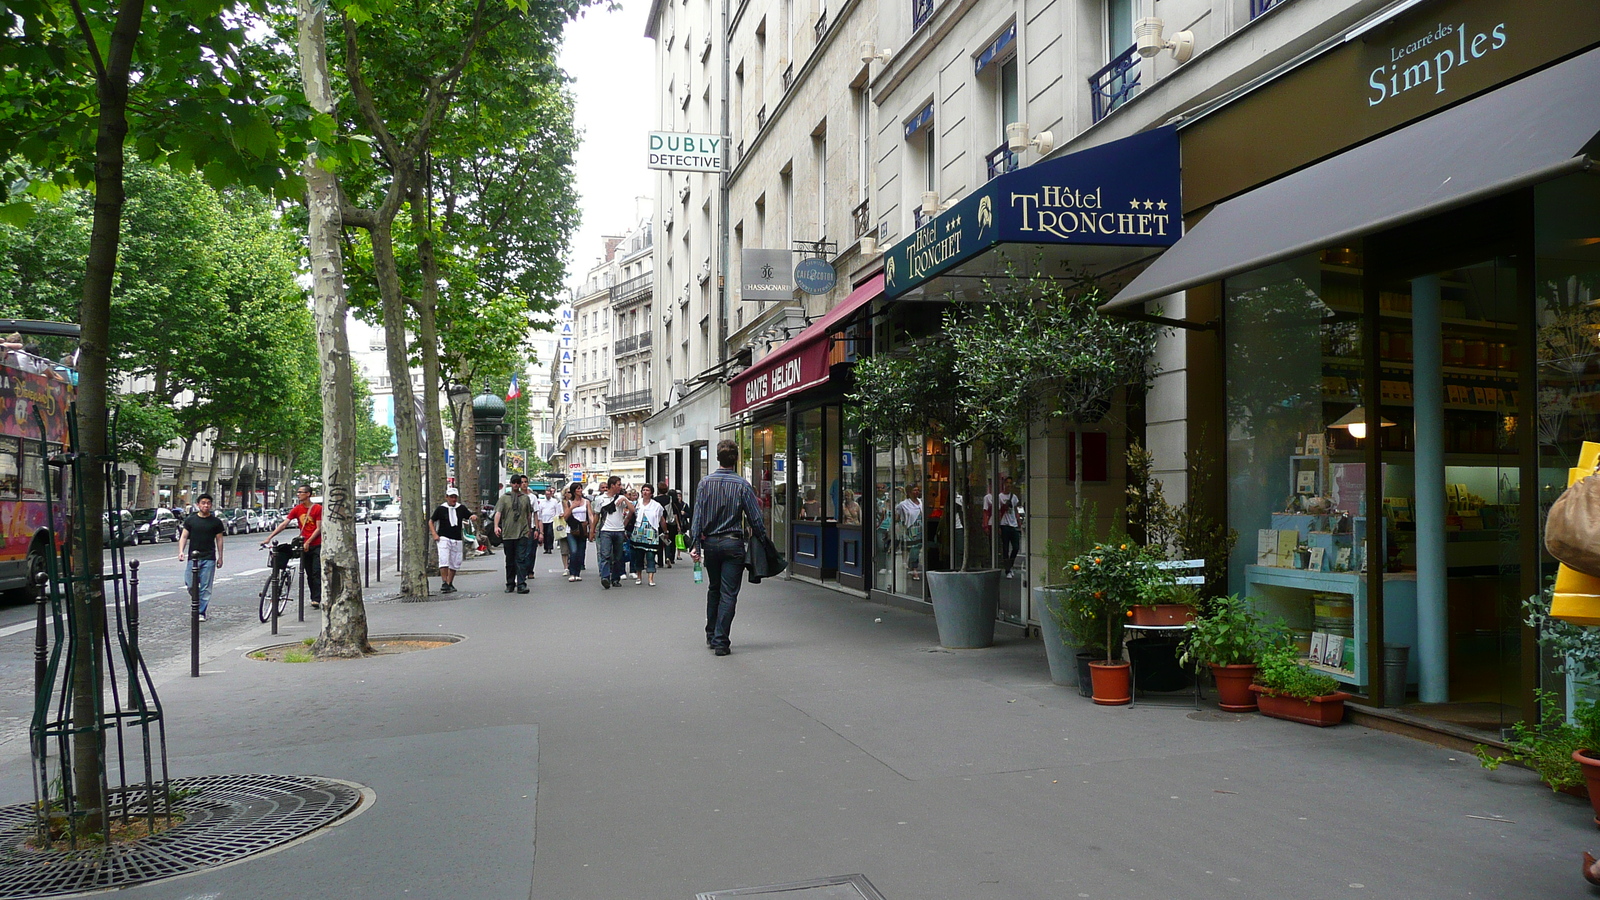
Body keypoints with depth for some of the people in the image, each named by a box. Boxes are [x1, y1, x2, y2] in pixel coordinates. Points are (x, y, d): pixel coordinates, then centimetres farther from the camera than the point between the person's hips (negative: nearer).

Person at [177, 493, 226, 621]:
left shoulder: (216, 522, 6)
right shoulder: (190, 520, 7)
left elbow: (219, 539, 10)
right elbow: (184, 536, 5)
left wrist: (220, 557, 8)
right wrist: (181, 551, -10)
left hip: (209, 559, -1)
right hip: (193, 558, 1)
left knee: (205, 587, -2)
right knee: (190, 585, 0)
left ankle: (201, 612, 4)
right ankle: (197, 604, 26)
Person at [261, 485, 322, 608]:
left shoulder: (318, 508, -6)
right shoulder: (297, 509, 6)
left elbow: (319, 528, -9)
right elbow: (284, 524, 1)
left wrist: (308, 542, -17)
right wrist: (269, 537, -8)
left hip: (317, 545, -5)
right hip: (304, 546, 5)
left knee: (317, 573, -7)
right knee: (309, 574, 8)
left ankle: (316, 600, -9)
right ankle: (314, 598, 14)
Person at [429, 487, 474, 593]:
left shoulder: (461, 508, 7)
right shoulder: (441, 508, -1)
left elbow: (469, 516, 18)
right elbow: (431, 521, 6)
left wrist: (473, 517, -7)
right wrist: (434, 534, -6)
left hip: (457, 540, 4)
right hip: (443, 539, -4)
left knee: (455, 563, 7)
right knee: (444, 560, -17)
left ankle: (449, 584, 20)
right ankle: (444, 583, -15)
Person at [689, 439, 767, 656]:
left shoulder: (705, 482, -2)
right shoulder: (742, 485, -9)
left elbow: (698, 516, -4)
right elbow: (755, 519, -7)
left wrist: (695, 545, -3)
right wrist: (763, 541, 7)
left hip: (710, 543, 3)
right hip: (733, 543, -3)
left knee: (713, 589, 20)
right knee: (728, 593, 1)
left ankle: (711, 635, 28)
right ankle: (720, 641, -1)